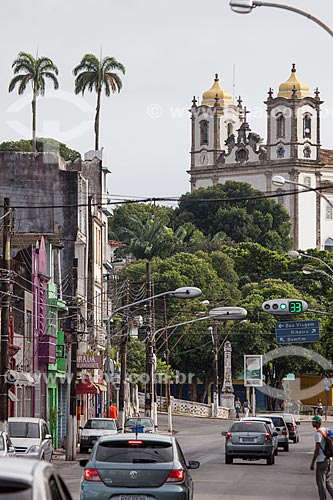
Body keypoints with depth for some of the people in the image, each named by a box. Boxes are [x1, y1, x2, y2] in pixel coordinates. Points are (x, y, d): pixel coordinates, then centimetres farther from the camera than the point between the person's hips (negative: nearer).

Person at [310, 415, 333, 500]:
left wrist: (312, 463, -16)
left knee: (320, 482, -1)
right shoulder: (326, 431, 11)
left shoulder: (318, 433, -16)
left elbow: (317, 449, -19)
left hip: (321, 460, -9)